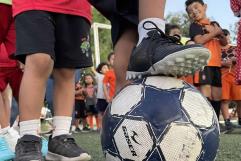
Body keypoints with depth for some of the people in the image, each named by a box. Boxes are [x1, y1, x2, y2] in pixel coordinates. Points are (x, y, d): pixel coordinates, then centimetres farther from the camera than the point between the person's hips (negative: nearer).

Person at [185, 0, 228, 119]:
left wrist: (220, 33, -2)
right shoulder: (195, 25, 2)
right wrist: (215, 32, -6)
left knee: (217, 95, 9)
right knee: (205, 93, -17)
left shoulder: (215, 24, 21)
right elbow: (199, 40, -15)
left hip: (216, 63, 7)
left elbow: (224, 43, 19)